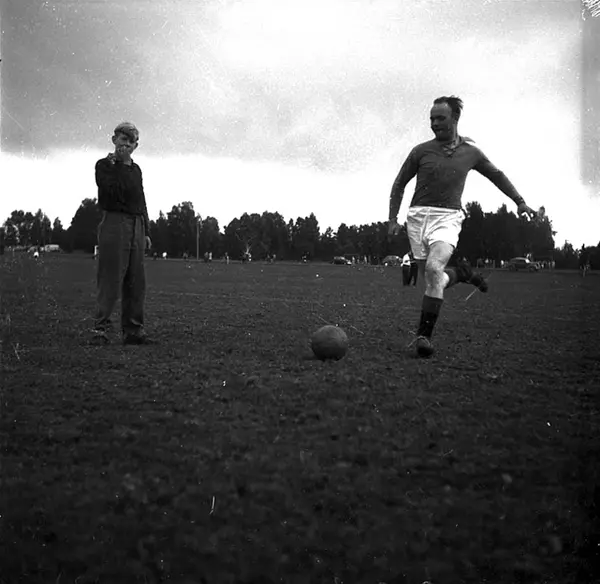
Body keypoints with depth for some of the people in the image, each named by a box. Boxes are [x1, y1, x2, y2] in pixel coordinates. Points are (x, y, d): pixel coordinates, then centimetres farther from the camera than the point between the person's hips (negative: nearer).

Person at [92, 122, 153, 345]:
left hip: (136, 226, 7)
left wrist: (146, 232, 18)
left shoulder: (136, 169, 21)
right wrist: (121, 164, -11)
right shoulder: (104, 165, 2)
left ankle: (133, 331, 6)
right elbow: (113, 191, -15)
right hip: (114, 223, -7)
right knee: (110, 280, -10)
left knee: (136, 283, 4)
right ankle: (100, 328, -6)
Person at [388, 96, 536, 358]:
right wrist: (393, 218, 6)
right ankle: (462, 273, 38)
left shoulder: (470, 152, 6)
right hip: (418, 216, 2)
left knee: (434, 268, -28)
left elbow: (497, 175, 23)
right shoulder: (421, 151, 3)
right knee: (434, 280, 3)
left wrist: (520, 201, 22)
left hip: (448, 217, -2)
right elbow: (399, 183, 13)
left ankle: (424, 335, -25)